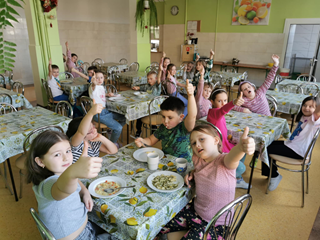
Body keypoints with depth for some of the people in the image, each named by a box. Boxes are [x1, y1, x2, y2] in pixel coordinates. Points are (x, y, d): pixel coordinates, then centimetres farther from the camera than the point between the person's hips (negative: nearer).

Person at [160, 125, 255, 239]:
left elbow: (232, 157, -47)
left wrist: (241, 147, -68)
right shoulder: (198, 159, -5)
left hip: (215, 224, -6)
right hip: (194, 210, 6)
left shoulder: (223, 161, -22)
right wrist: (192, 173, -2)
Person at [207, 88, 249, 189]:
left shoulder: (218, 114, 8)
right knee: (241, 168, -11)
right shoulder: (213, 112, -24)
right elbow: (222, 111, -50)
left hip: (224, 145, 10)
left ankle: (237, 180, 32)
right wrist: (233, 103, -68)